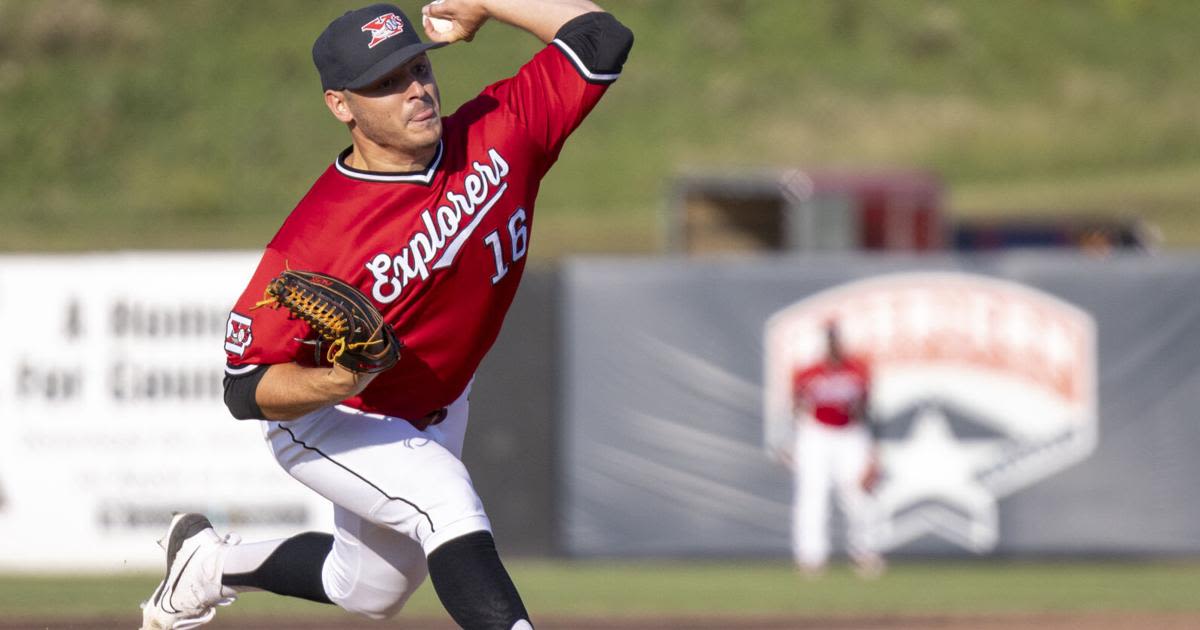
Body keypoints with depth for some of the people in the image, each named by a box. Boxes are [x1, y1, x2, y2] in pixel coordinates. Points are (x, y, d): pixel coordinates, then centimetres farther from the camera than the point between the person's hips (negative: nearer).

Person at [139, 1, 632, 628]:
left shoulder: (497, 135, -21)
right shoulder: (312, 238, -33)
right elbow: (246, 388, -28)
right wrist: (337, 382, -47)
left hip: (439, 411, 6)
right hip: (324, 423, -6)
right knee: (444, 496, -35)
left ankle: (212, 563, 47)